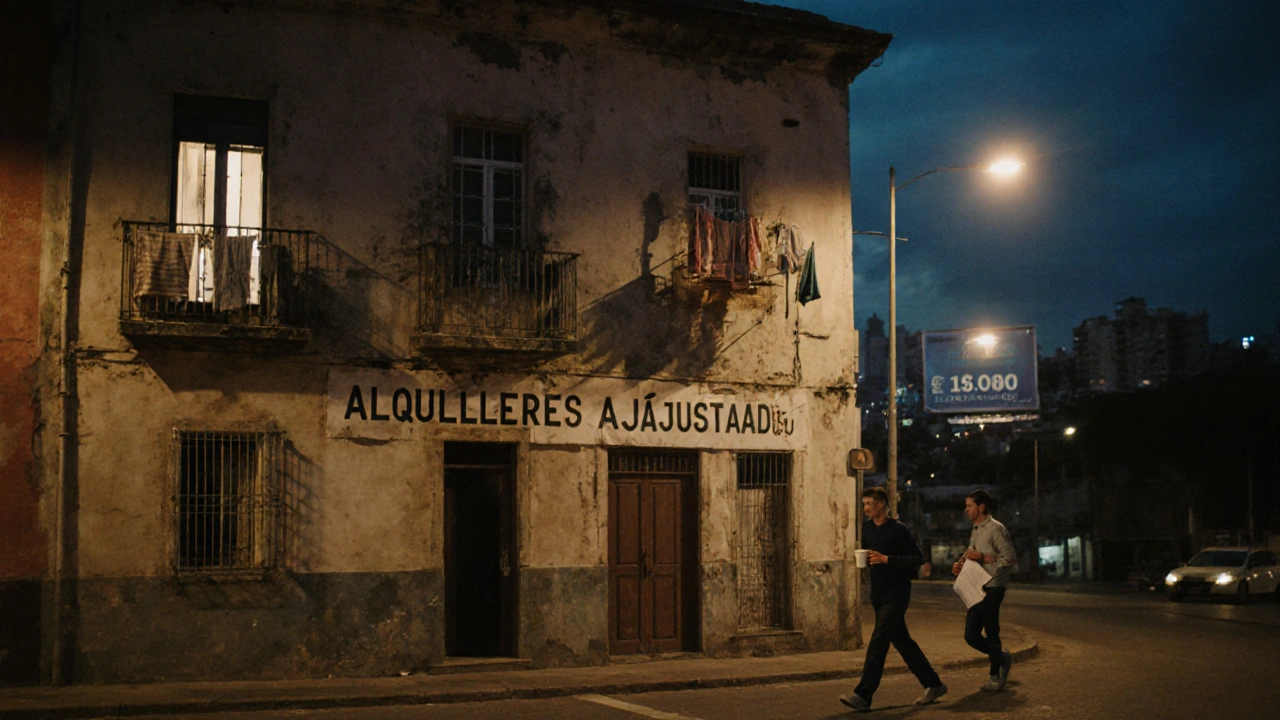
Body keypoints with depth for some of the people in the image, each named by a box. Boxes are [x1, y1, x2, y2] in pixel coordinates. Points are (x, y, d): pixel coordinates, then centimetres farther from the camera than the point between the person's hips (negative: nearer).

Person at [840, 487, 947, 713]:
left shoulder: (898, 529, -12)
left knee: (878, 642, -14)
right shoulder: (867, 527, 9)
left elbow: (917, 558, -14)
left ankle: (863, 696, -17)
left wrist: (886, 559, -20)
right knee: (902, 641, 14)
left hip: (895, 594, -8)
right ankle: (933, 684, 26)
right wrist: (865, 561, 4)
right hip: (878, 594, 8)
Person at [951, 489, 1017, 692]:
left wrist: (984, 558, -19)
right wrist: (960, 564, 7)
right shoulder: (976, 530, 17)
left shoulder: (995, 529, -10)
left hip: (992, 589, -9)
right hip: (978, 589, 9)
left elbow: (1010, 558, -15)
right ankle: (1002, 658, 27)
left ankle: (996, 676, 14)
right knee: (971, 636, 8)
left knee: (991, 633, 0)